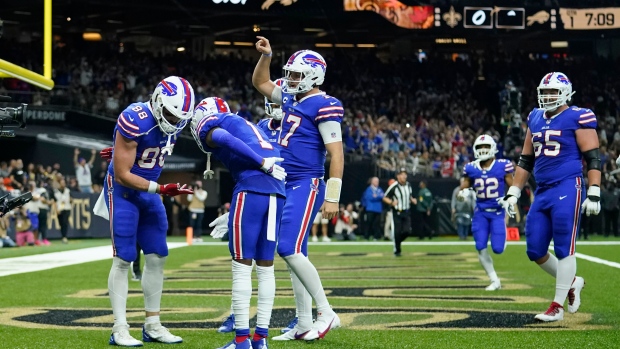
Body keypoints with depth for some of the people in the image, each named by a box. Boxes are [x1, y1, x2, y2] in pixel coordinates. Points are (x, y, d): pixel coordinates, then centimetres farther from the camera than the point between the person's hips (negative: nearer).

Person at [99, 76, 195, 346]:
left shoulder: (175, 123, -6)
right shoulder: (135, 121, -28)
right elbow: (122, 175, -25)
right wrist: (161, 189, -29)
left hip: (148, 191, 7)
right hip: (122, 190, -7)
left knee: (157, 257, 5)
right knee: (123, 259, -7)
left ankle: (152, 325, 14)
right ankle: (119, 330, -2)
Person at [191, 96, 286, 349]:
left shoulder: (209, 128, 8)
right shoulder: (246, 125, 32)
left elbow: (226, 139, -15)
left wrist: (262, 164, -16)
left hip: (251, 190, -7)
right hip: (278, 193, 7)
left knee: (242, 267, -1)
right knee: (265, 267, 11)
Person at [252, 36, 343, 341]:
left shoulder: (323, 106, -12)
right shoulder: (291, 99, 13)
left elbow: (336, 154, -15)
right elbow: (260, 83, 30)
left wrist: (333, 196, -19)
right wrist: (265, 55, 14)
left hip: (307, 186, -9)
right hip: (288, 186, 9)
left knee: (290, 250, -17)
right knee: (295, 254, 8)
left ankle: (326, 313, -8)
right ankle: (304, 324, 12)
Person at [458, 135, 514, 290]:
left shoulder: (503, 166, -8)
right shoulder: (471, 169, -2)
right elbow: (463, 189, 6)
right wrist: (463, 194, -17)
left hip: (498, 212, -2)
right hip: (481, 213, 2)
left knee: (497, 249, -8)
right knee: (481, 248, -7)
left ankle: (501, 237, 32)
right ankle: (494, 280, 10)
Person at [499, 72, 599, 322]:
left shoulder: (578, 118, -5)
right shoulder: (536, 119, 15)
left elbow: (593, 159, -8)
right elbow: (525, 160, 20)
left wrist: (594, 194, -14)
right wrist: (513, 193, 16)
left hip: (567, 189, -7)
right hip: (542, 192, 7)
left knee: (564, 248, -4)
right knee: (535, 251, 6)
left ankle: (557, 306, 3)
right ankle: (572, 282, 28)